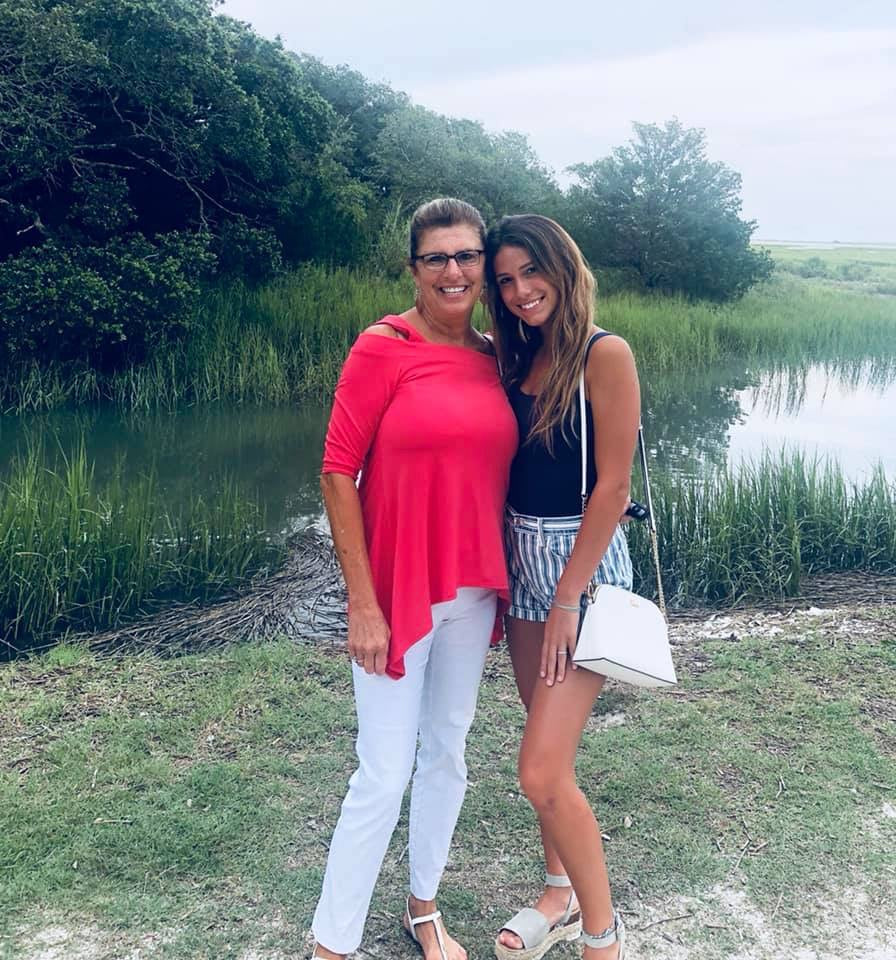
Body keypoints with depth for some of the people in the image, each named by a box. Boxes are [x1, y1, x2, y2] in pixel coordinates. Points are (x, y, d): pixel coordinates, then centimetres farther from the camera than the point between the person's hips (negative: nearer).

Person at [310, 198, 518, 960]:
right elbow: (338, 474, -12)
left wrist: (499, 582, 9)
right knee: (384, 776, 0)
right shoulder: (383, 347, -12)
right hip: (397, 592, -6)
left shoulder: (494, 357, 5)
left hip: (474, 590, 6)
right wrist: (363, 604, -15)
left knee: (448, 754, 18)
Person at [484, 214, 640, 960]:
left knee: (544, 772, -8)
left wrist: (567, 600, -15)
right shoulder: (519, 359, 8)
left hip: (584, 562, -7)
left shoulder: (605, 354, -13)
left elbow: (612, 487, -16)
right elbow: (511, 472, 11)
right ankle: (560, 895, 36)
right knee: (549, 751, 17)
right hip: (522, 560, 7)